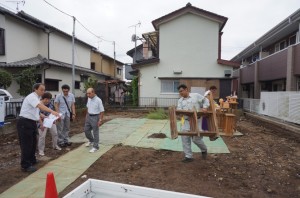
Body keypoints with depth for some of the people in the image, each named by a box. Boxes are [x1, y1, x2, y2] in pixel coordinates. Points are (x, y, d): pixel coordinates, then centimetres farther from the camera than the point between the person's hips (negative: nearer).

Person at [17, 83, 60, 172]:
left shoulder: (36, 98, 14)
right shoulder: (32, 97, -17)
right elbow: (41, 106, -37)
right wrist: (52, 111, -49)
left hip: (31, 122, 10)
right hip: (25, 123, -10)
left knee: (33, 142, 18)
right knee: (26, 144, -4)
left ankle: (32, 160, 33)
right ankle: (25, 165, 5)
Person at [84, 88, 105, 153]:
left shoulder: (98, 100, -19)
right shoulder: (89, 99, 3)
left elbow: (102, 111, -17)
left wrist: (100, 120, -19)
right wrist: (87, 116, 18)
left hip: (95, 117, -7)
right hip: (89, 117, 7)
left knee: (95, 133, 2)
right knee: (86, 130, 16)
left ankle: (95, 147, 15)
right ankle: (91, 141, 41)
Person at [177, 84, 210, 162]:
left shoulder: (196, 95, 0)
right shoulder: (180, 100, 10)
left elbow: (205, 100, 8)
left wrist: (205, 107, -6)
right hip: (187, 121, 4)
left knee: (196, 138, -3)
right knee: (185, 137, -3)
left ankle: (204, 150, 30)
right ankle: (188, 156, 10)